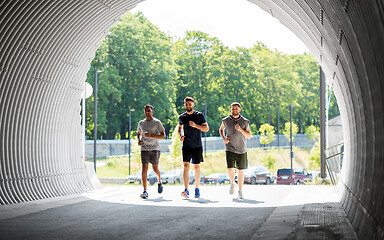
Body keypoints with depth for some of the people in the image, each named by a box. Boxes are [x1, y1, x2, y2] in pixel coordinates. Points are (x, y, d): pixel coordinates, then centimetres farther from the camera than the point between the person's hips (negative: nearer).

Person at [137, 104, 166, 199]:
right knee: (144, 169, -10)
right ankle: (145, 191, -12)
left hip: (155, 148, -2)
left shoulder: (157, 122, -1)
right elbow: (138, 133, 28)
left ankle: (159, 182, 35)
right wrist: (139, 140, 5)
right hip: (144, 149, 2)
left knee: (155, 169, 1)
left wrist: (151, 136, -17)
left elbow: (163, 136, -5)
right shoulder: (141, 123, 10)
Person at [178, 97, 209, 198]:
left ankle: (197, 188, 23)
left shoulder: (199, 115, -1)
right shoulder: (182, 117, 7)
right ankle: (186, 190, -20)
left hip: (197, 146, -1)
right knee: (186, 166, -12)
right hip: (186, 146, 1)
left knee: (197, 167, 7)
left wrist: (195, 125, -19)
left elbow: (206, 128, -5)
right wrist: (180, 135, 4)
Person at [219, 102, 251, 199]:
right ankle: (232, 183, 18)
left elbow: (249, 136, -1)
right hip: (230, 149, 0)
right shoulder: (226, 121, 1)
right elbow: (221, 129, 20)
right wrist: (223, 138, 1)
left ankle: (240, 191, 17)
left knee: (240, 170, 4)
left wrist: (240, 129, -18)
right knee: (230, 169, -13)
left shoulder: (245, 121, 0)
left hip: (241, 150, 0)